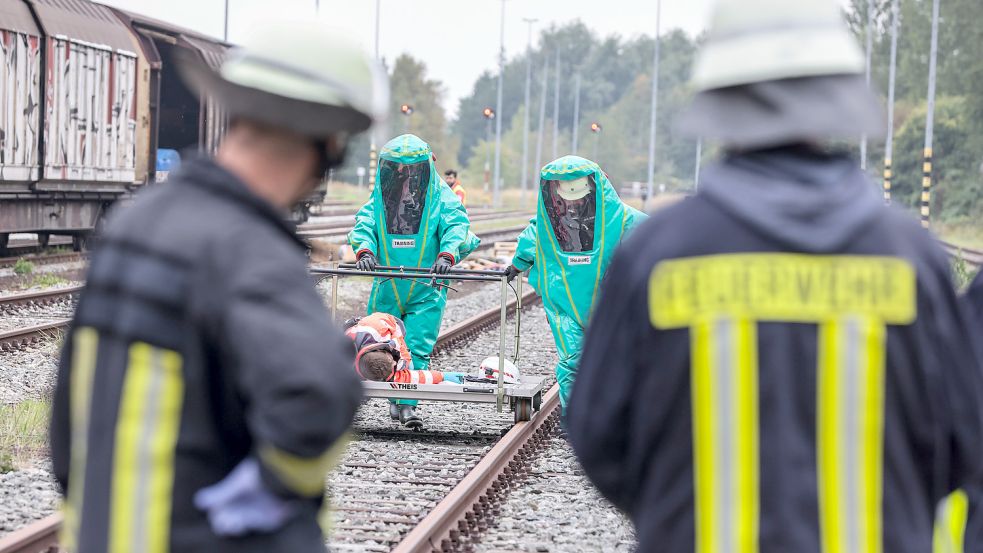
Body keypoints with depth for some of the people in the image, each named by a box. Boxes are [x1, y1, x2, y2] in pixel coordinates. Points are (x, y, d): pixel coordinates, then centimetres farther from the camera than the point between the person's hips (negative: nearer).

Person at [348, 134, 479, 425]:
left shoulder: (442, 197, -1)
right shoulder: (379, 198, 6)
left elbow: (456, 225, -14)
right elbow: (363, 226, -5)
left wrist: (447, 254, -34)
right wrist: (365, 251, -27)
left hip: (427, 289, -3)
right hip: (387, 286, 3)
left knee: (418, 347, -10)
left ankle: (407, 404, -7)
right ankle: (394, 400, 24)